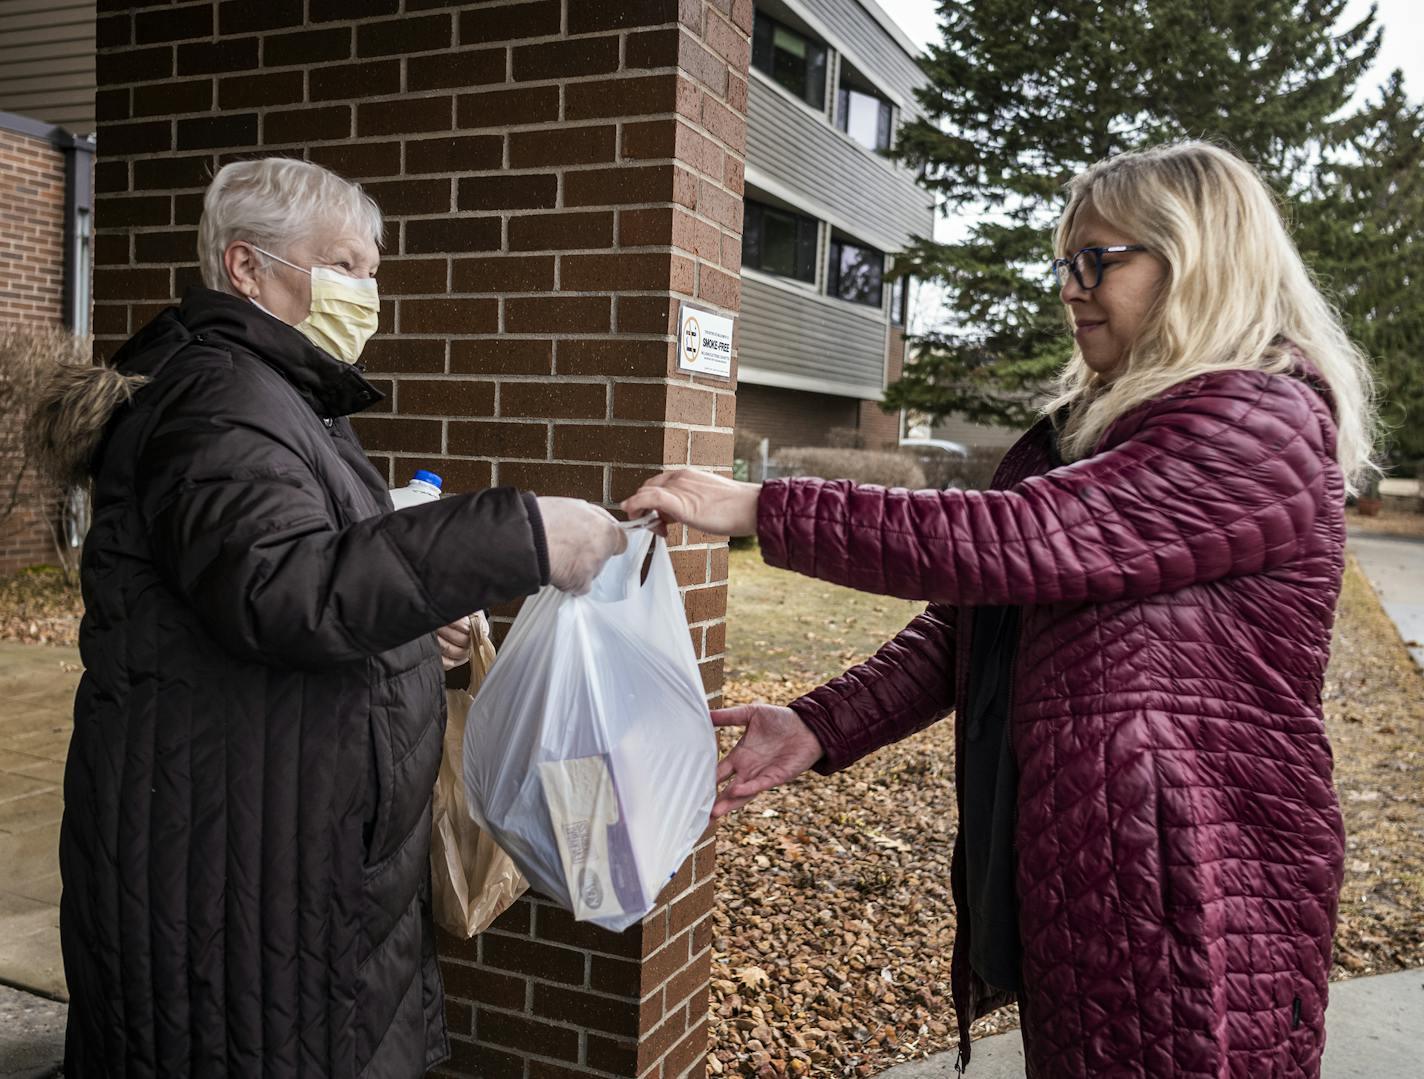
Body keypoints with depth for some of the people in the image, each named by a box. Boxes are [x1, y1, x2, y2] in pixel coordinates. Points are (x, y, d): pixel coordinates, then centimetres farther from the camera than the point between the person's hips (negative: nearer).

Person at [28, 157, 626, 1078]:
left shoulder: (286, 397, 18)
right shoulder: (220, 398, -16)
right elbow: (279, 589, -33)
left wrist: (413, 623, 11)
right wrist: (520, 540, -36)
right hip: (225, 850, -10)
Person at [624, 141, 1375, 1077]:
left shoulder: (1263, 428, -16)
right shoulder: (1090, 429, 13)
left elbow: (1001, 544, -27)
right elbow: (973, 619, 8)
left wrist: (759, 510, -22)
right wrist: (822, 727, -3)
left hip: (1189, 904, -8)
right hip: (1060, 867, 8)